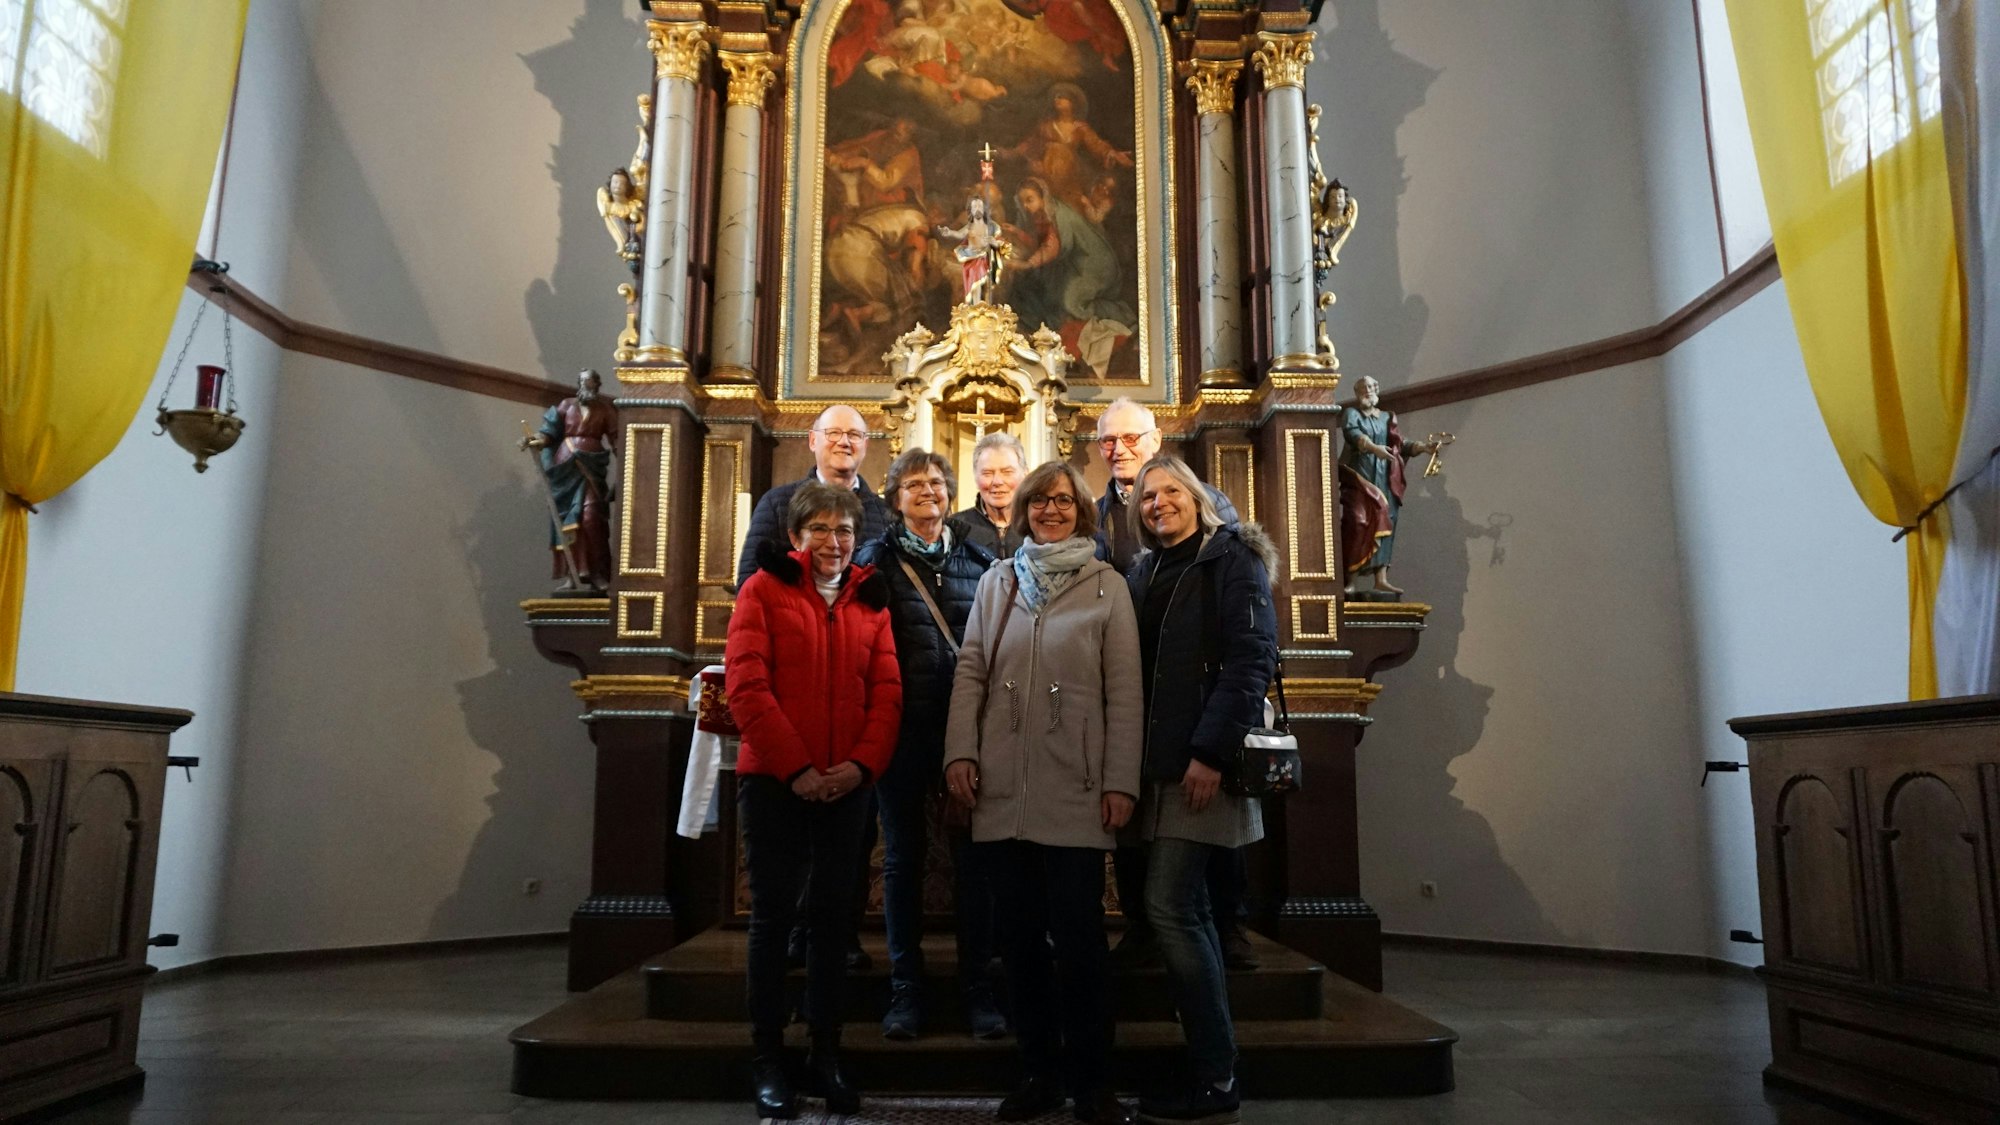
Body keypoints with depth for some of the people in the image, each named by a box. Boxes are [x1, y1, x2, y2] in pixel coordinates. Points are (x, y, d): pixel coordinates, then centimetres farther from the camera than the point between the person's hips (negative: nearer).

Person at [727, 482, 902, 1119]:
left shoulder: (870, 601, 11)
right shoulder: (764, 590, 1)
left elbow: (887, 691, 5)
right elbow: (747, 686, -9)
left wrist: (863, 763, -10)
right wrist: (796, 767, -14)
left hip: (847, 785, 3)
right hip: (774, 781, -3)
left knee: (834, 916, 8)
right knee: (773, 916, 3)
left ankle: (826, 1053, 20)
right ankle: (768, 1060, 14)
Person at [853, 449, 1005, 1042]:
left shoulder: (979, 560, 10)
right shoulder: (875, 559, 5)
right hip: (904, 726, -1)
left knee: (974, 856, 3)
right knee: (903, 856, 6)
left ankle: (977, 987, 14)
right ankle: (905, 988, 17)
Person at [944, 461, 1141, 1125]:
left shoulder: (1106, 586, 5)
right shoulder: (996, 582, 13)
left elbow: (1123, 690, 0)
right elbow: (970, 672, 8)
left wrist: (1121, 780, -6)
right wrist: (960, 753, -3)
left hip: (1075, 791, -2)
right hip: (1002, 789, 3)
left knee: (1078, 937, -1)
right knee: (1021, 934, 8)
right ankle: (1040, 1071, 22)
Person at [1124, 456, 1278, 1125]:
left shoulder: (1231, 559, -2)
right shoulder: (1144, 574, 18)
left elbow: (1250, 659, -13)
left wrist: (1211, 753, -20)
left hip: (1206, 764, -7)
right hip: (1161, 764, 7)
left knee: (1168, 906, -12)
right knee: (1188, 909, 9)